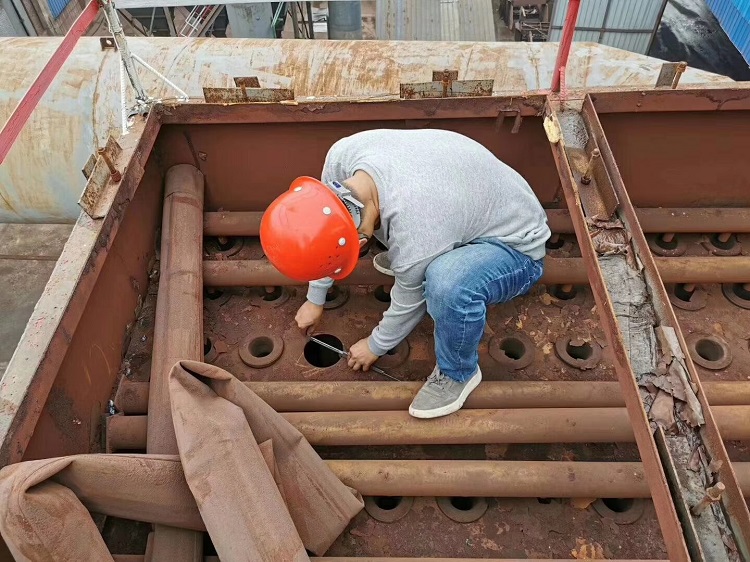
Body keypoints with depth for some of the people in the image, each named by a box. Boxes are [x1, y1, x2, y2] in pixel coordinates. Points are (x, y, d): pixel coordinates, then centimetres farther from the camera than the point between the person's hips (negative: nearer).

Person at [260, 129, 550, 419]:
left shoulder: (416, 241, -40)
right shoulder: (342, 155, -21)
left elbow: (409, 304, -19)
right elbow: (326, 240, -3)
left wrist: (375, 346, 1)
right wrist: (315, 299, 10)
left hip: (515, 244, -7)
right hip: (464, 203, 7)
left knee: (448, 283, -38)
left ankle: (458, 373, -9)